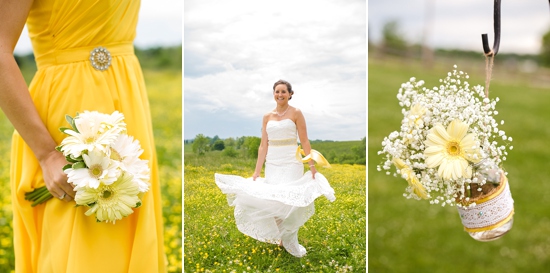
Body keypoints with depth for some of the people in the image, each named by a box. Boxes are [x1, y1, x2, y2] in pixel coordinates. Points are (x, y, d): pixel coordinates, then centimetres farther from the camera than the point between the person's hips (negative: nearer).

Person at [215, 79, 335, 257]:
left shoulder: (296, 113, -2)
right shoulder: (267, 117, 9)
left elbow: (305, 142, -4)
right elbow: (263, 146, 7)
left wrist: (312, 166, -11)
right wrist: (256, 172, 3)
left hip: (291, 163, -4)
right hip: (272, 164, 4)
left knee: (290, 201, -7)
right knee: (272, 200, 2)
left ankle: (290, 241, 7)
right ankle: (281, 237, 19)